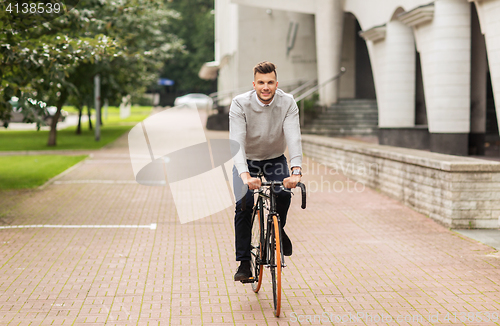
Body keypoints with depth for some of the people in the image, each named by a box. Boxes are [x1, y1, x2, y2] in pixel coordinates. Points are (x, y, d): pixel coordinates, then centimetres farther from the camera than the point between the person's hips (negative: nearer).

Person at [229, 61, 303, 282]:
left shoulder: (287, 103, -19)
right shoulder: (240, 104, -23)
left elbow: (294, 138, -31)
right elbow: (237, 142, -33)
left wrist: (296, 171, -49)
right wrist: (245, 175, -50)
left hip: (275, 159, 1)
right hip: (247, 161, -1)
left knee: (284, 194, -27)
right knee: (243, 204, -22)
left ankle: (278, 229, 7)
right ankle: (244, 262, -9)